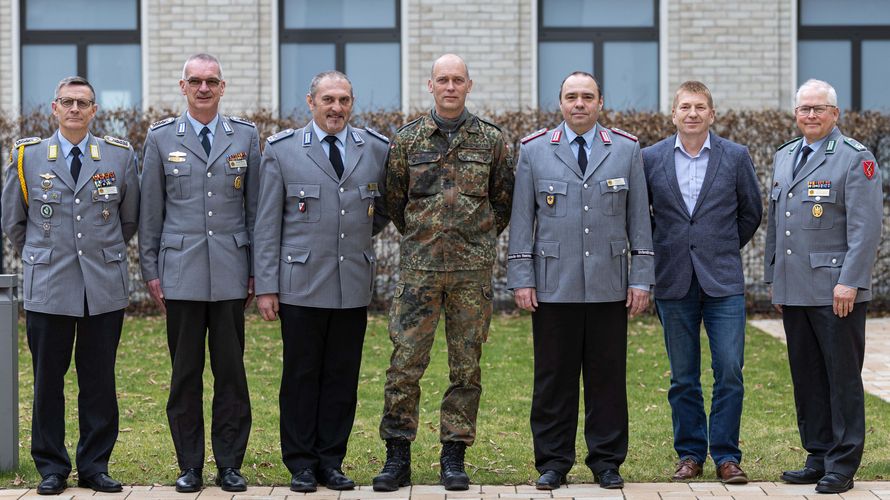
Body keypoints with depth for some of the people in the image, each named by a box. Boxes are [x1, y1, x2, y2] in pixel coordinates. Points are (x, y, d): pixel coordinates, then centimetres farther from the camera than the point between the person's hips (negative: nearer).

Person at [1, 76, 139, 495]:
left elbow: (130, 219, 16)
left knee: (99, 381, 4)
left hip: (105, 288, 1)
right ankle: (51, 468, 13)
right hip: (47, 288, 0)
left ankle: (95, 466, 14)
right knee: (48, 381, 3)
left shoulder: (120, 156, 6)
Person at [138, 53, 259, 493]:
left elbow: (255, 207, 9)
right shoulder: (161, 138, 5)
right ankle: (189, 465, 13)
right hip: (181, 272, -1)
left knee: (231, 370, 3)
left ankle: (230, 464, 12)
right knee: (185, 372, 4)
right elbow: (150, 211, 7)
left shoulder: (246, 136, 8)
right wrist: (150, 270, 3)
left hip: (230, 272, 1)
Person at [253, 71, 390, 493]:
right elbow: (268, 225, 0)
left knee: (343, 377, 7)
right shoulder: (282, 150, 1)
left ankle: (331, 461, 17)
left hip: (354, 287, 2)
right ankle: (301, 465, 13)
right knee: (301, 377, 4)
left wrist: (364, 233, 10)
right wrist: (265, 287, -4)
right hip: (301, 285, -2)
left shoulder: (377, 149, 6)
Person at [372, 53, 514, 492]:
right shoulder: (407, 140, 5)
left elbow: (504, 200, 13)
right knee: (405, 362, -3)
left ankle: (454, 456, 13)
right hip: (418, 268, 0)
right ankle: (397, 457, 6)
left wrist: (479, 239, 12)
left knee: (466, 365, 4)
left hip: (473, 270, 0)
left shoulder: (492, 140, 4)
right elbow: (395, 201, 14)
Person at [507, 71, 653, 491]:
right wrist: (521, 279, -1)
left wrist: (641, 279, 2)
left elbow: (639, 218, 7)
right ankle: (553, 462, 13)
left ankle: (606, 460, 15)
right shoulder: (534, 150, 6)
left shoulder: (627, 150, 7)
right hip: (553, 285, 0)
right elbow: (522, 220, 5)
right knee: (553, 378, 3)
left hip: (609, 286, 1)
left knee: (608, 377, 5)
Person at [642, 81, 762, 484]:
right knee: (683, 378, 7)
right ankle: (690, 454, 17)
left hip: (723, 282, -1)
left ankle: (726, 456, 7)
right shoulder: (650, 159, 2)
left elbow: (751, 212, 12)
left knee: (730, 372, -4)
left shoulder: (736, 157, 2)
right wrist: (658, 251, 9)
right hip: (673, 282, 1)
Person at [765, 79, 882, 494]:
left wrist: (849, 282, -18)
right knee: (806, 378, 10)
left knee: (843, 378, 0)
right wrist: (772, 277, 18)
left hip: (836, 292, -7)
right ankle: (818, 457, 18)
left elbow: (865, 227, -12)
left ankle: (842, 467, 5)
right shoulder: (784, 157, 16)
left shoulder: (855, 158, -6)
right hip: (793, 291, 7)